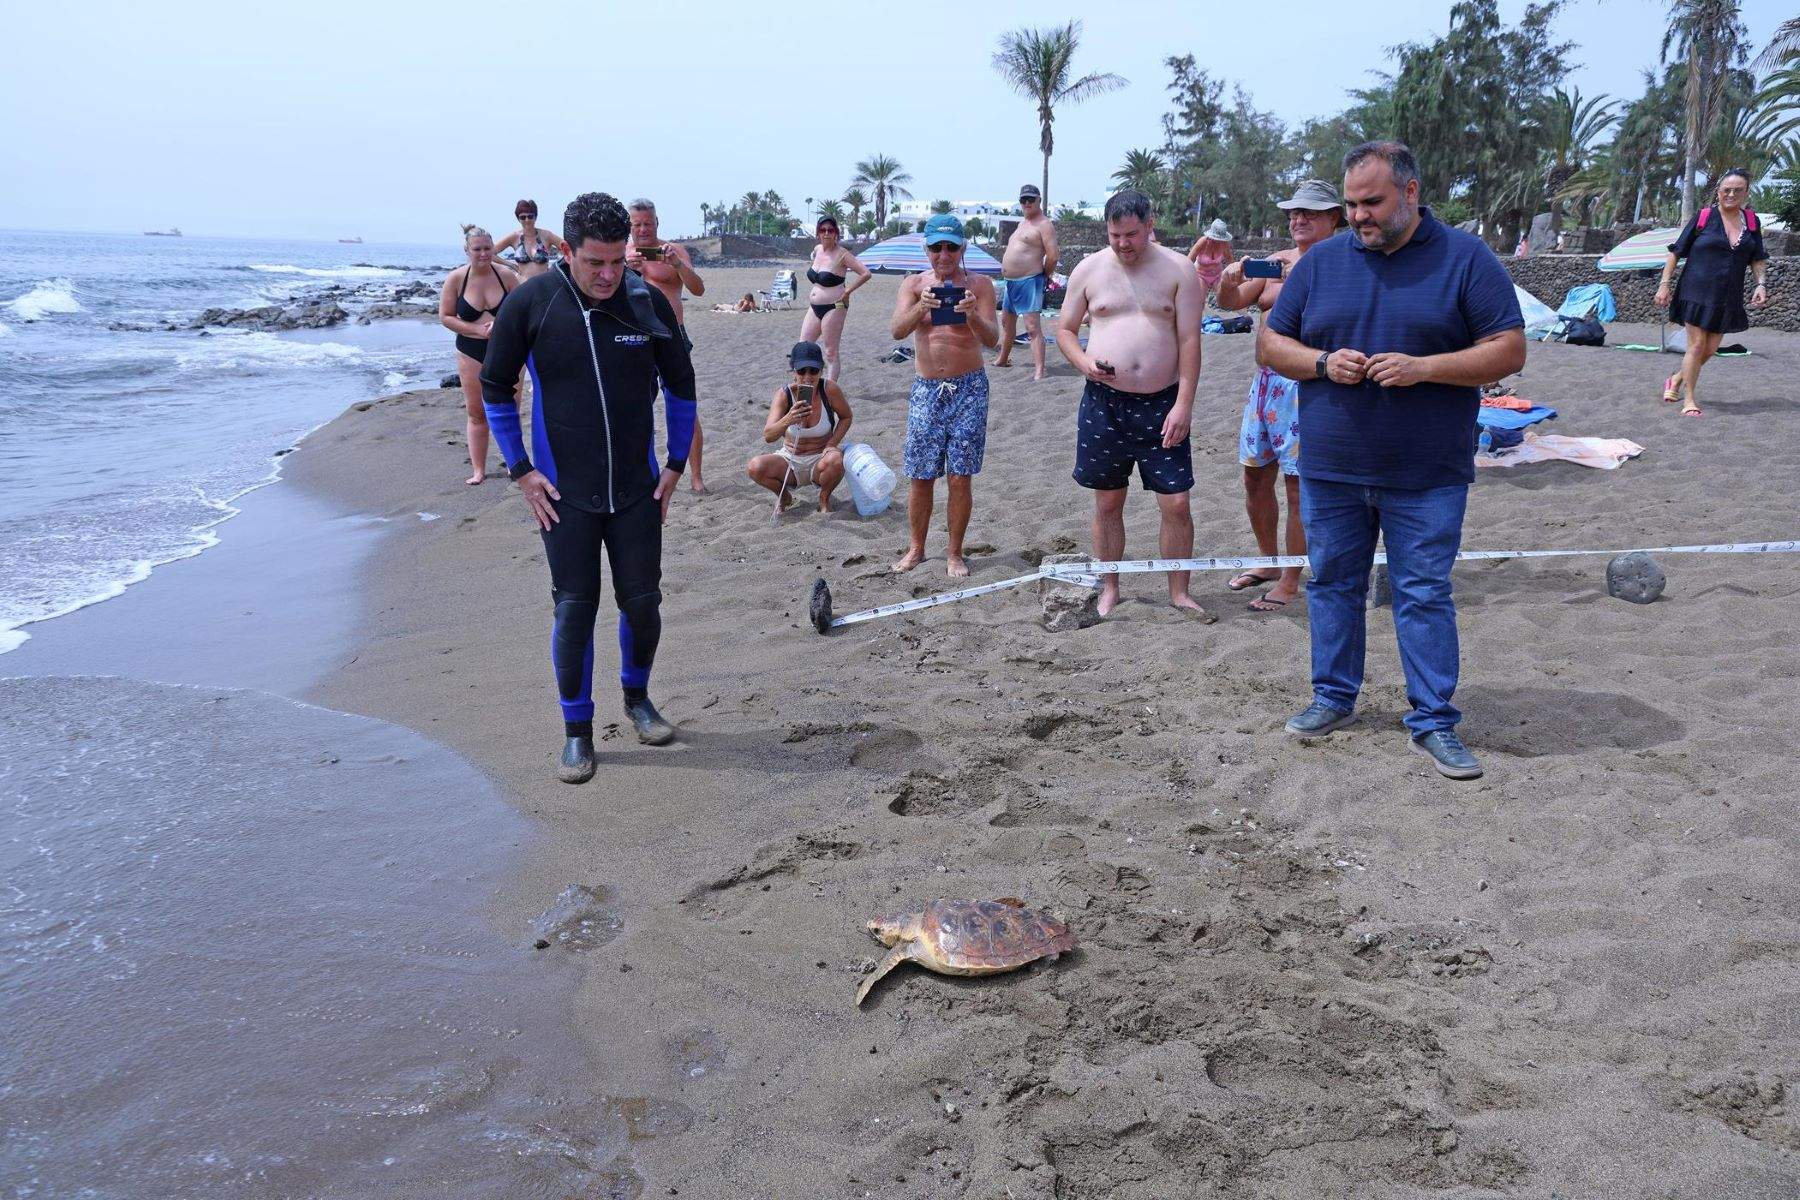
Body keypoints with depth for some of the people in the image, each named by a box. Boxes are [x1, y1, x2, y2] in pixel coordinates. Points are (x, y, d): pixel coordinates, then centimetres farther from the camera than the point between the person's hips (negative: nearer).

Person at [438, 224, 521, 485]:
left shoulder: (506, 275, -6)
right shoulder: (456, 279, -7)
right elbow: (445, 316, -2)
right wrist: (478, 330, -14)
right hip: (471, 352, 0)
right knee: (476, 412, 5)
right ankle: (478, 469, 12)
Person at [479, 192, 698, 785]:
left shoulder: (649, 301, -5)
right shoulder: (530, 303, -9)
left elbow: (680, 385, 8)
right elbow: (495, 388, 2)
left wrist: (675, 465, 6)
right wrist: (521, 470, -3)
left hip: (637, 490, 2)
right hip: (564, 493, -1)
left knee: (642, 603, 7)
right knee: (574, 609, 1)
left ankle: (637, 697, 34)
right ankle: (577, 731, 16)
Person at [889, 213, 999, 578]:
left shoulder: (979, 284, 0)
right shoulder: (913, 284, 3)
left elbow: (992, 340, -9)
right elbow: (897, 331, -13)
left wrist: (973, 315, -30)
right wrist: (920, 308, -33)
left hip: (969, 388, -1)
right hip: (926, 389, 1)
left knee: (961, 477, 1)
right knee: (921, 477, 5)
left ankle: (955, 553, 13)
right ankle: (916, 548, 20)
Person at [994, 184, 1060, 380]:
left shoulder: (1044, 224, -9)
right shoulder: (1022, 224, 20)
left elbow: (1052, 255, -16)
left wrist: (1044, 276, -4)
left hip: (1029, 282, -10)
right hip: (1010, 281, 10)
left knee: (1033, 327, -15)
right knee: (1007, 322, 22)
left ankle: (1039, 371, -19)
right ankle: (1003, 359, 40)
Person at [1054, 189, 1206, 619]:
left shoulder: (1177, 270, -1)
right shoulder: (1089, 269, 4)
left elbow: (1189, 340, -4)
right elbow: (1065, 330, 11)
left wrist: (1183, 404, -12)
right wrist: (1084, 363, -10)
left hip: (1161, 403, -1)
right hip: (1104, 402, 1)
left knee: (1177, 504, -1)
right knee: (1107, 502, 10)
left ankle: (1179, 592, 13)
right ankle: (1109, 588, 24)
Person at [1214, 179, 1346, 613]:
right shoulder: (1277, 261, 12)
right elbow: (1229, 302, 10)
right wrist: (1230, 280, -11)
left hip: (1308, 385, -7)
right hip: (1266, 379, 7)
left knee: (1298, 486, -2)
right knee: (1256, 478, 14)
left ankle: (1289, 581, 9)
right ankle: (1268, 562, 32)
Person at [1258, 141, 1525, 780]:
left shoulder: (1466, 258, -2)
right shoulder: (1321, 260, 7)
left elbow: (1509, 350, -5)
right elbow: (1269, 344, 9)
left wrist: (1423, 368, -19)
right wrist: (1323, 363, -11)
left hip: (1426, 476, -3)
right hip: (1329, 469, 3)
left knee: (1425, 595, 1)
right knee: (1332, 583, 12)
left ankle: (1434, 722, 10)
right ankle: (1334, 697, 27)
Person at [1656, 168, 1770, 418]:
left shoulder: (1752, 222, 9)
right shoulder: (1703, 217, -3)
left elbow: (1758, 259, 16)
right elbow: (1676, 252, 0)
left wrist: (1761, 284, 1)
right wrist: (1664, 284, -5)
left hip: (1728, 298, 4)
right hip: (1697, 293, -4)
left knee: (1711, 349, 6)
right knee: (1697, 345, -6)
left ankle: (1676, 380, 28)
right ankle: (1689, 400, 3)